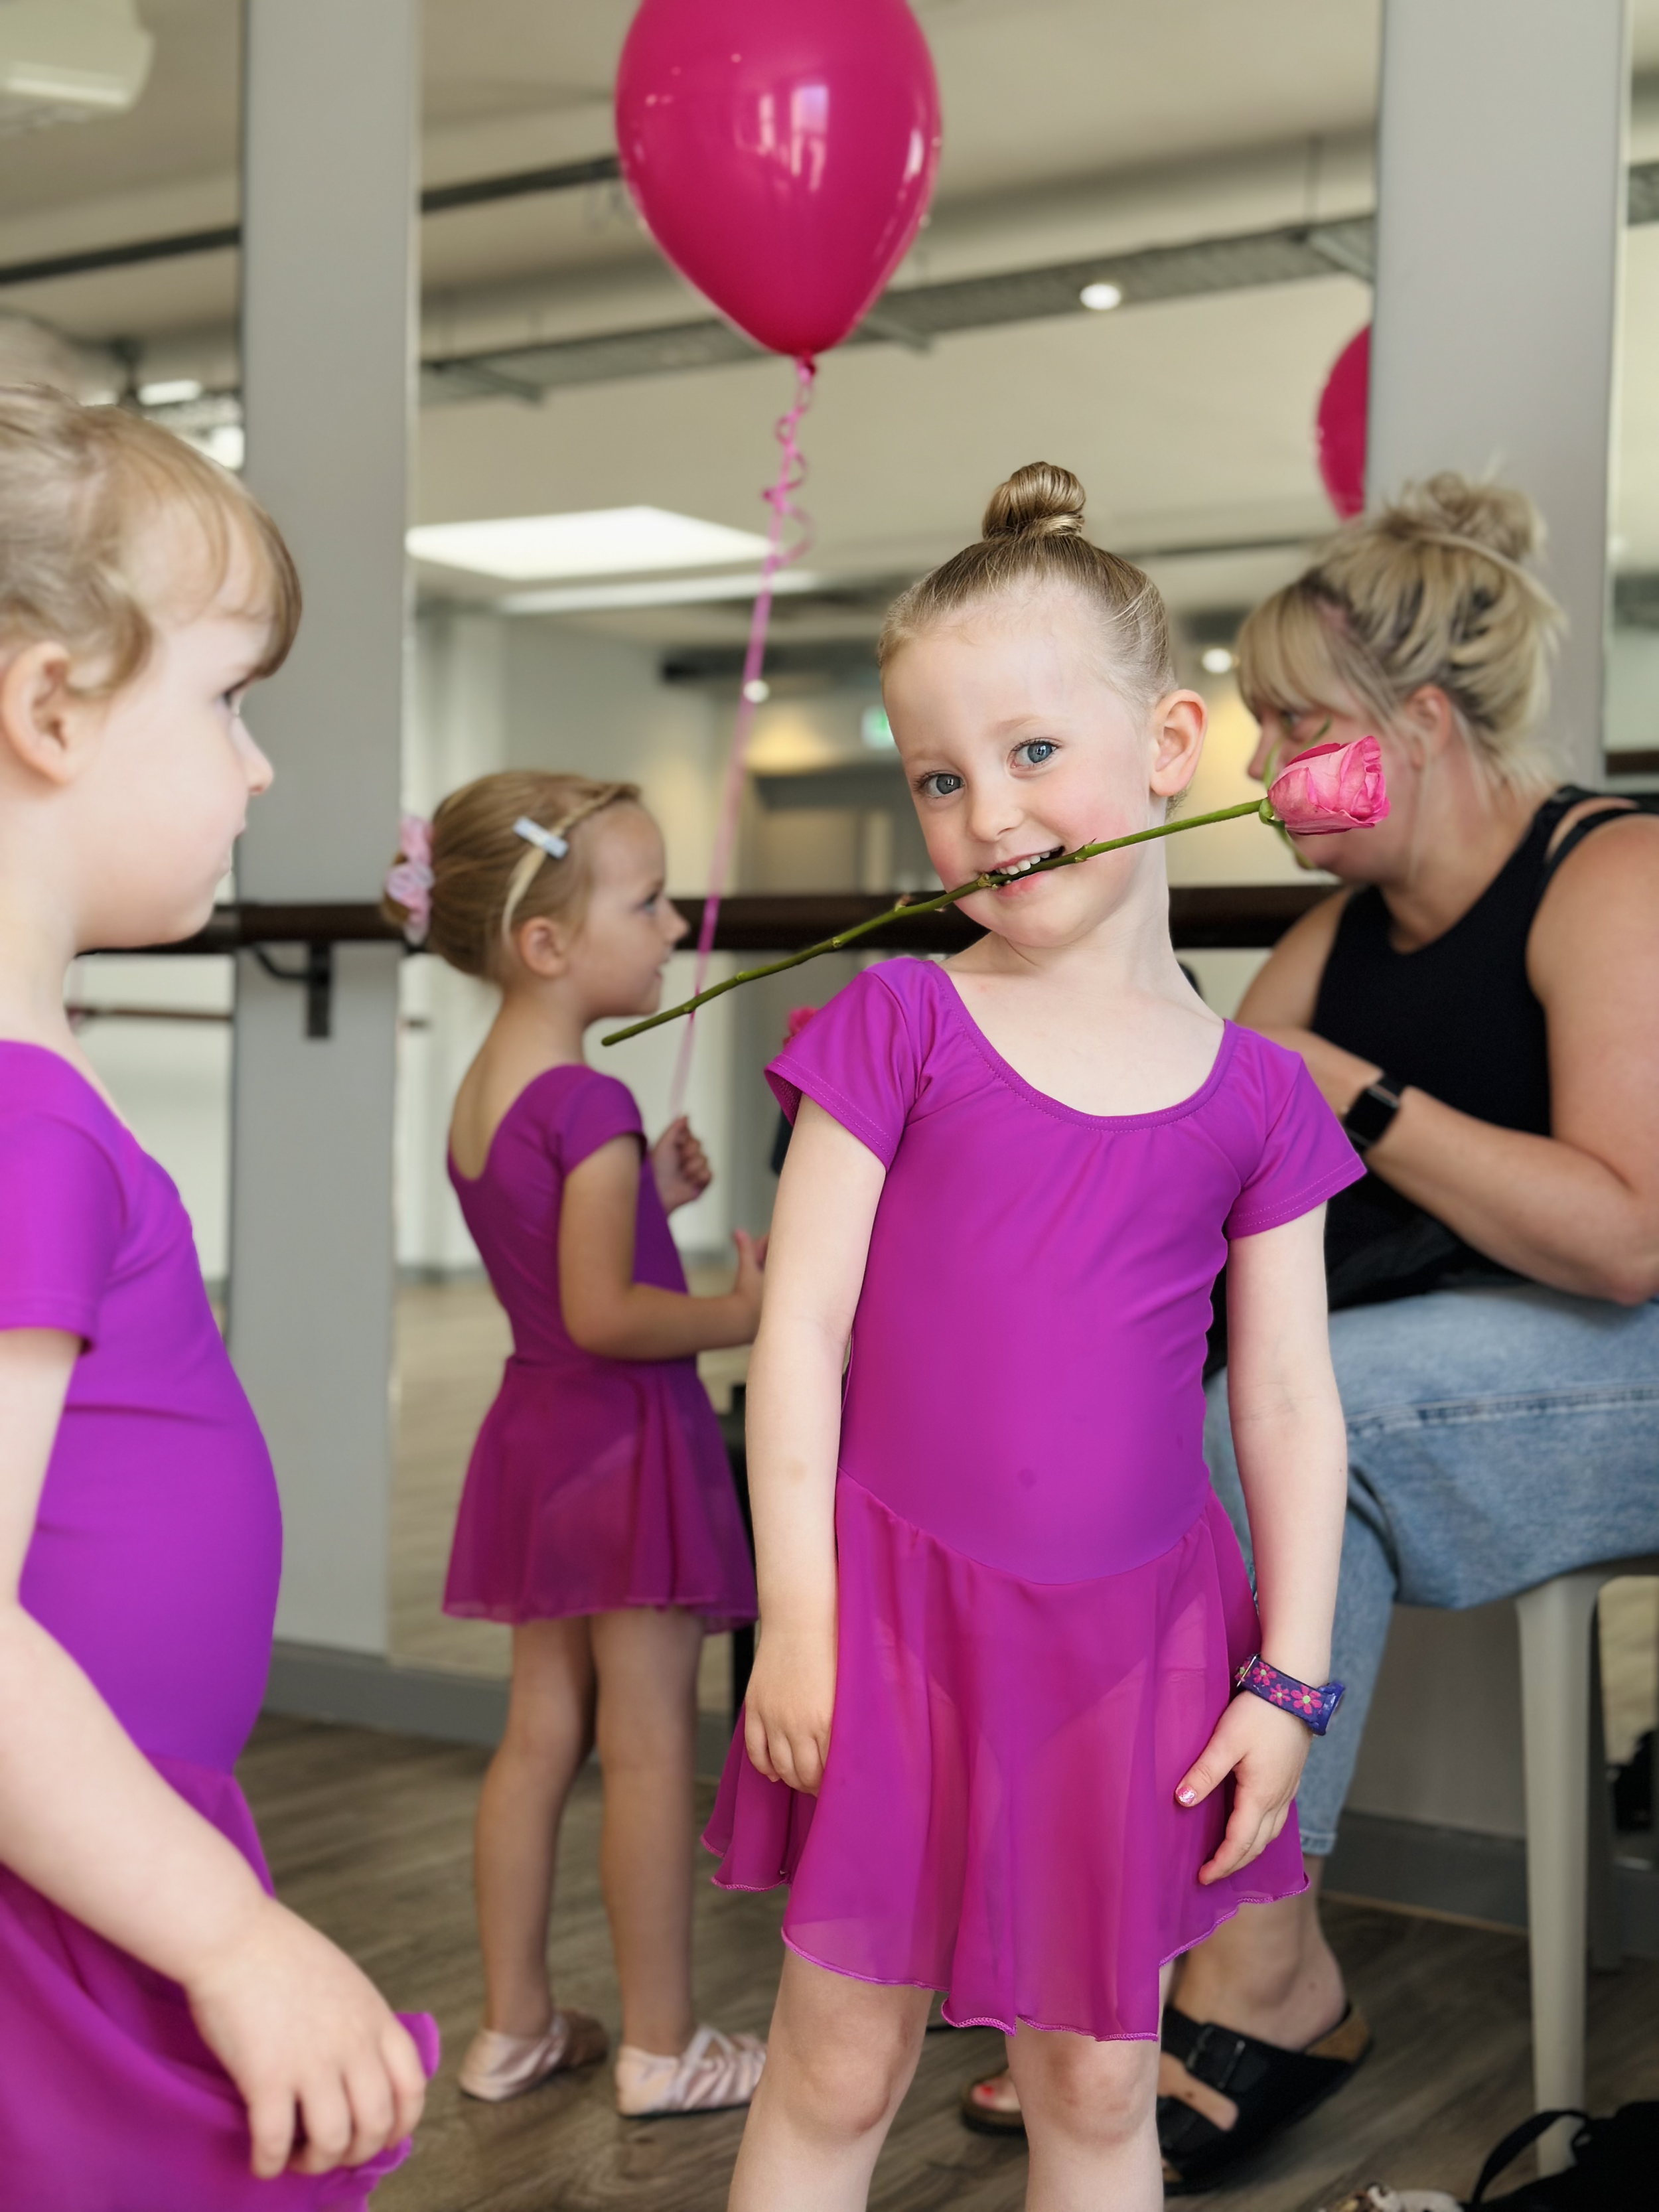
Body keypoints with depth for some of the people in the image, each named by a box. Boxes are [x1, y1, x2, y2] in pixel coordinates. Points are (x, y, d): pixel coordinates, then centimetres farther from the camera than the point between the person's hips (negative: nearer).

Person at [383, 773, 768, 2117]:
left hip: (539, 1434, 9)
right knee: (650, 1750, 2)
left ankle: (514, 2028, 24)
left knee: (541, 1733, 14)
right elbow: (601, 1312, -24)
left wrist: (650, 1195, 9)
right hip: (628, 1442, -9)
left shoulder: (484, 1094, 9)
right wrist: (745, 1313, -12)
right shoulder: (590, 1105, -20)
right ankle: (661, 2048, 13)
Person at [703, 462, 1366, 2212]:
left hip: (1135, 1633, 2)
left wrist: (1288, 1677, 2)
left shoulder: (1254, 1096, 1)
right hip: (896, 1607, -2)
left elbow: (1290, 1407, 4)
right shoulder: (898, 1026, -5)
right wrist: (796, 1615, -9)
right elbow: (800, 1329, -6)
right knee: (836, 2068, 10)